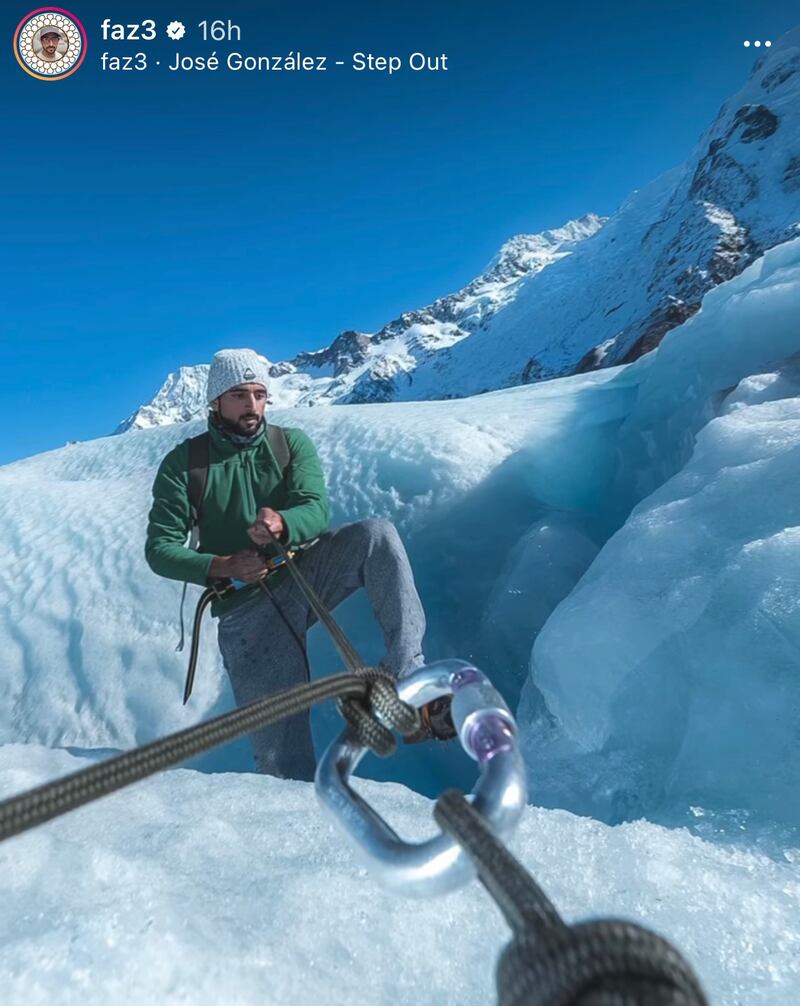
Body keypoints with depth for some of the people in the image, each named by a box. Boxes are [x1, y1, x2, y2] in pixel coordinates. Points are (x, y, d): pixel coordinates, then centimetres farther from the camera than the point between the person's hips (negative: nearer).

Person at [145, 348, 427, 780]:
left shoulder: (291, 442, 5)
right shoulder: (184, 463, 2)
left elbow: (316, 509, -10)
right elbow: (159, 549, -3)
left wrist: (281, 524, -35)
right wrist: (223, 566, -22)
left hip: (308, 568, 2)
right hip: (247, 606, -1)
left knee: (376, 533, -26)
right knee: (278, 746, -7)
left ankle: (405, 675, -28)